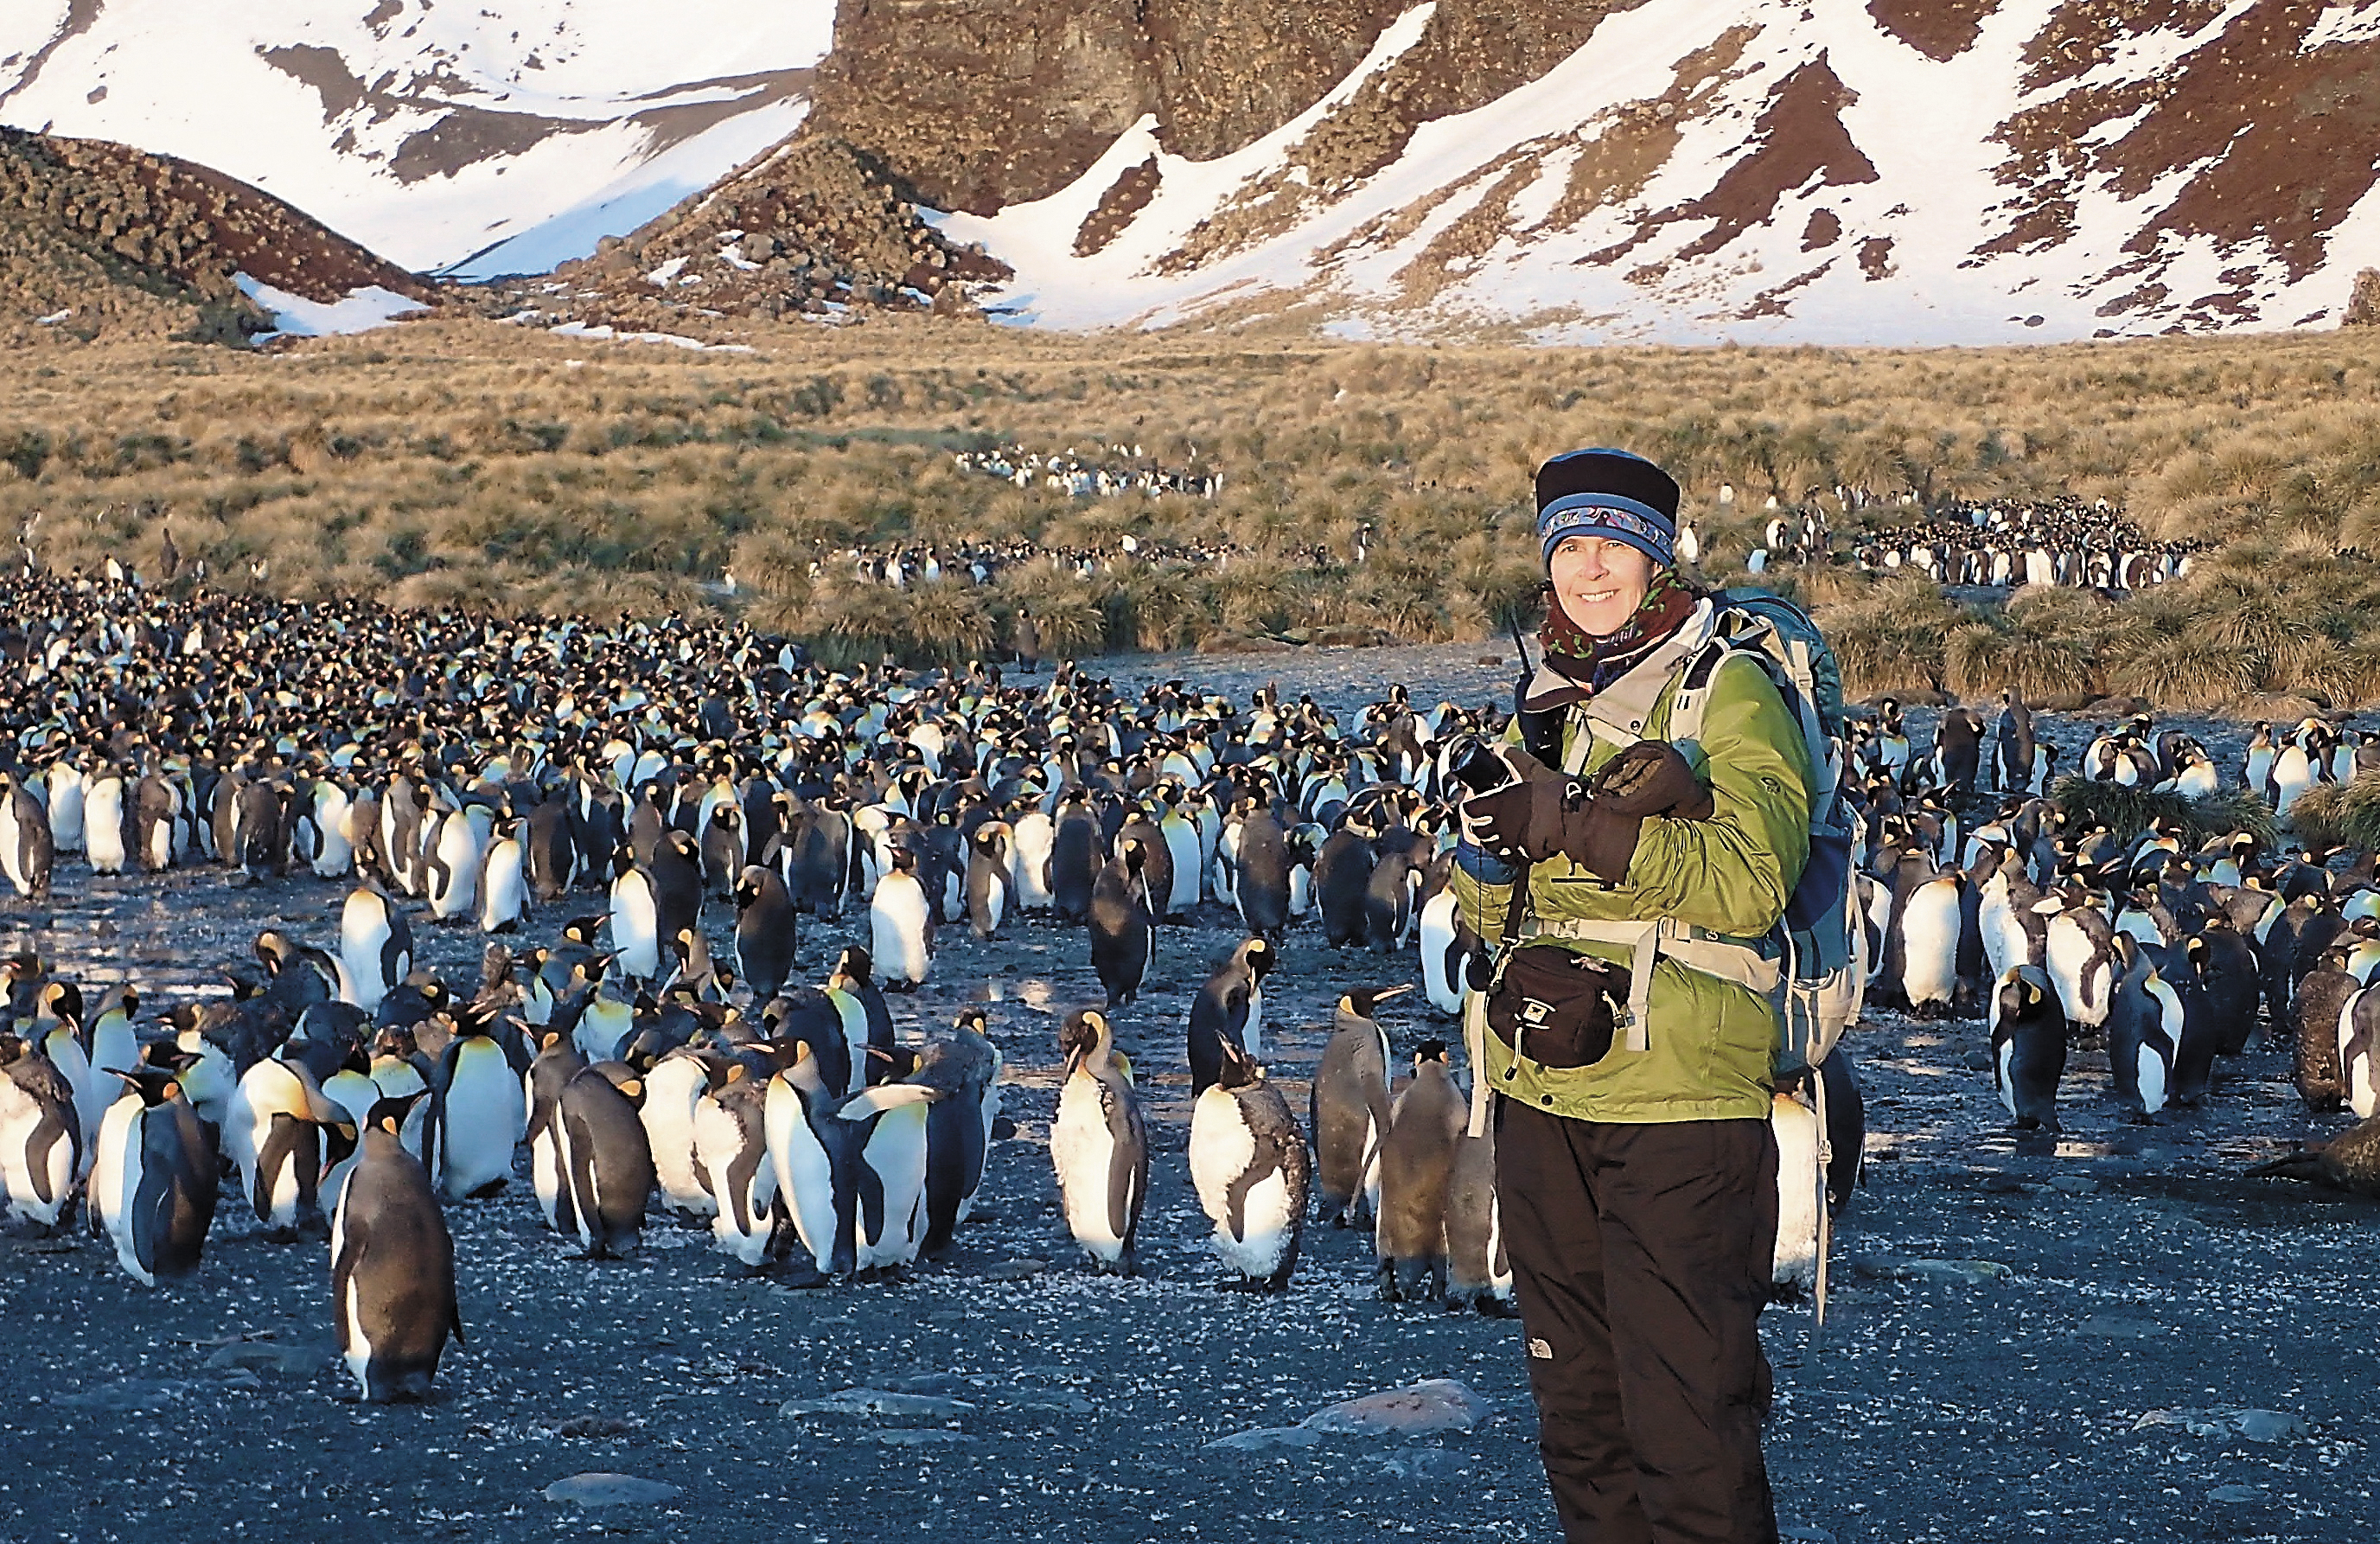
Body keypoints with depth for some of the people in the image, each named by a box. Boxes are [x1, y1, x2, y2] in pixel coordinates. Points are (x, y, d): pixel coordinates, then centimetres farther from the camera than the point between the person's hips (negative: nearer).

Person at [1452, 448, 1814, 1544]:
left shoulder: (1728, 690, -3)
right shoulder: (1544, 702, 17)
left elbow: (1749, 880, -17)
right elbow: (1488, 910, 15)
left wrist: (1578, 823, -22)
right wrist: (1489, 844, -8)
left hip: (1680, 1096, -7)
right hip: (1543, 1096, 7)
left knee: (1684, 1406, -7)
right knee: (1576, 1408, 14)